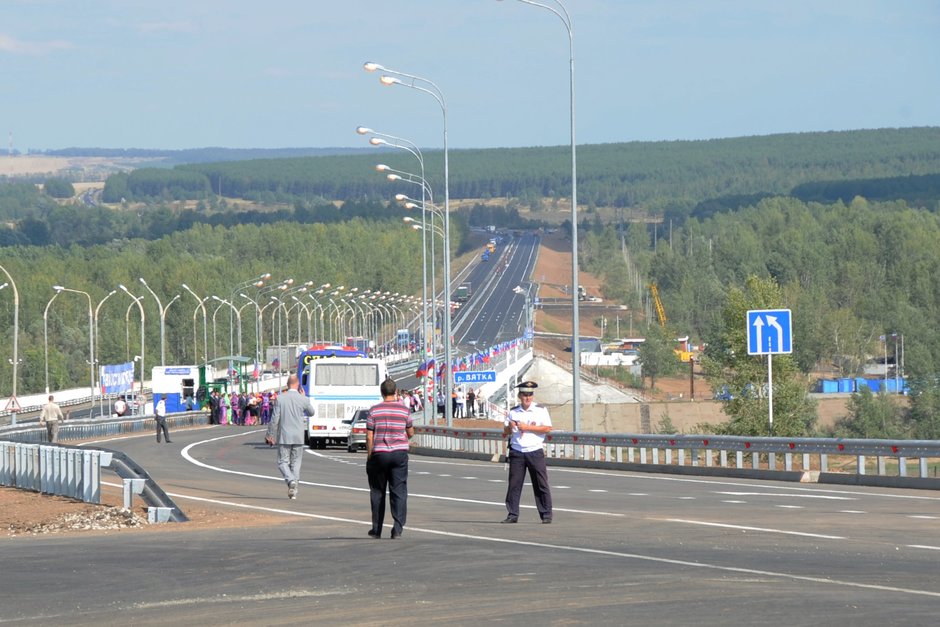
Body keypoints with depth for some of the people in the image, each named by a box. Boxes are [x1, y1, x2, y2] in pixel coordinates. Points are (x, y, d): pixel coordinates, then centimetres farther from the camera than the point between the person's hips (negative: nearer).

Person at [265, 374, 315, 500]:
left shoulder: (280, 399, -7)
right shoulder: (303, 400, -5)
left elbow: (275, 419, -6)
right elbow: (311, 412, 14)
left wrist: (270, 435, 3)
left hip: (284, 437, -1)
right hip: (298, 437, 1)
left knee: (283, 462, 6)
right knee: (296, 463, 10)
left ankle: (291, 480, -21)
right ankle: (293, 491, 8)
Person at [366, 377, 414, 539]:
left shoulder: (374, 411, -4)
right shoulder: (404, 410, -1)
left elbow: (369, 436, -5)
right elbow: (410, 432, 10)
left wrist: (369, 455, 4)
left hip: (379, 453, 0)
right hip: (400, 453, 0)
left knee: (377, 492, 11)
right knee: (399, 492, 1)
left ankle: (376, 530, 15)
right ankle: (397, 529, -9)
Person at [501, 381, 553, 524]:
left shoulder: (540, 410, 1)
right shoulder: (513, 412, 10)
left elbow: (548, 428, -8)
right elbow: (505, 432, 14)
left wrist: (527, 427, -13)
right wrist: (509, 427, -10)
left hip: (535, 452, -2)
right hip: (517, 452, 2)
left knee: (541, 484, -1)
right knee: (514, 484, 0)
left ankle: (546, 515, 5)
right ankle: (512, 515, 5)